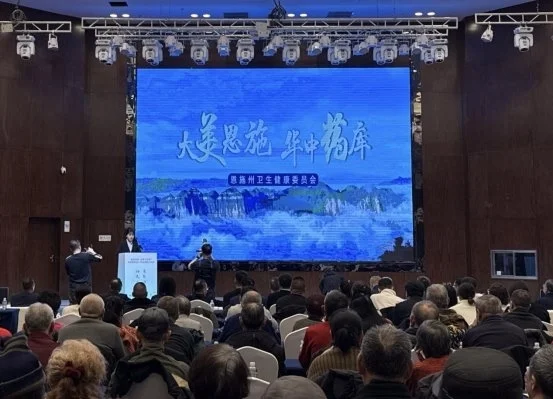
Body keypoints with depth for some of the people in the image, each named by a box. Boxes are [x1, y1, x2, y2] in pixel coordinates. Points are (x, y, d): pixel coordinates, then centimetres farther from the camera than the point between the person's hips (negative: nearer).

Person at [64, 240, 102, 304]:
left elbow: (68, 273, 12)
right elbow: (100, 258, 4)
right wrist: (92, 252, 20)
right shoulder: (86, 256, -10)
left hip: (74, 288, 2)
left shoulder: (68, 260, -3)